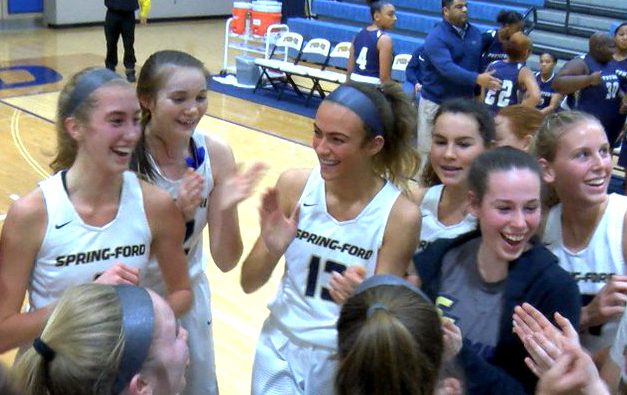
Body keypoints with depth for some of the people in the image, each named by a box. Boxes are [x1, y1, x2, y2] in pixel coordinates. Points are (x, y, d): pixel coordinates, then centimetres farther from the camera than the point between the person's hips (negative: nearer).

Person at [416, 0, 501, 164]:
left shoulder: (475, 34, 6)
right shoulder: (436, 37, -13)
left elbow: (479, 64, 14)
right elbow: (447, 68, -27)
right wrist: (476, 79, -37)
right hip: (436, 102, -5)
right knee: (428, 150, 2)